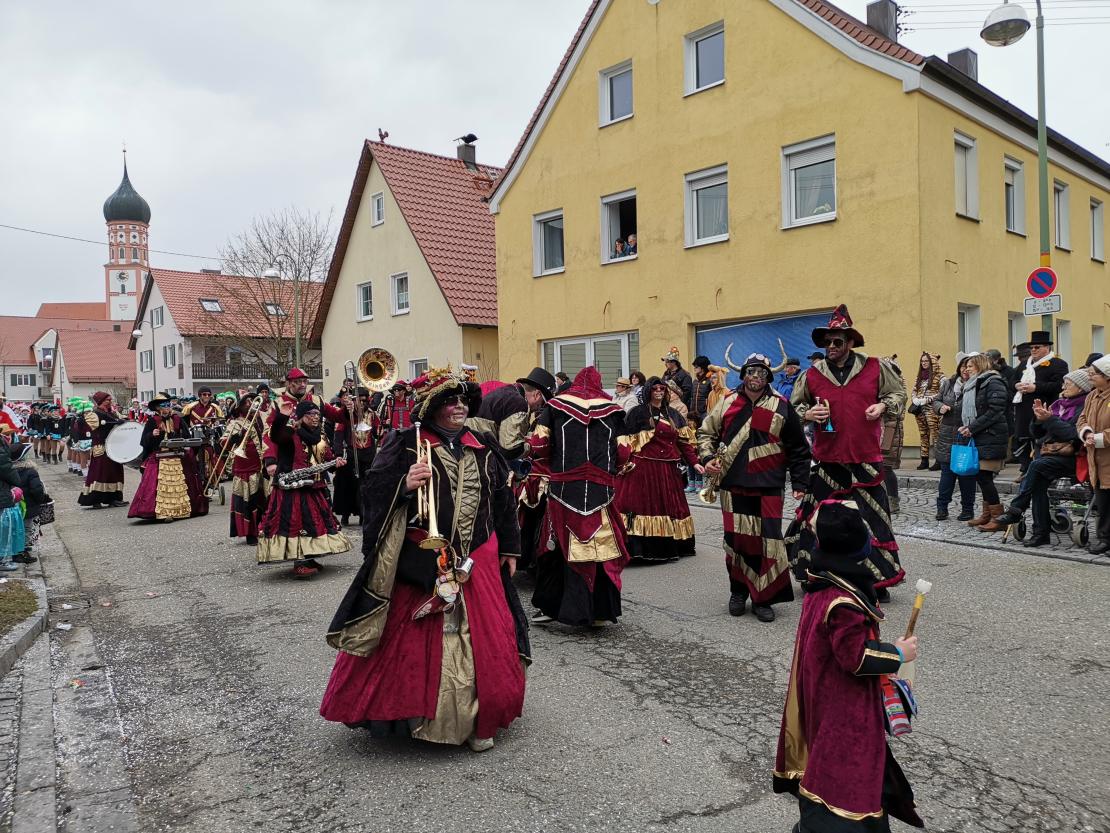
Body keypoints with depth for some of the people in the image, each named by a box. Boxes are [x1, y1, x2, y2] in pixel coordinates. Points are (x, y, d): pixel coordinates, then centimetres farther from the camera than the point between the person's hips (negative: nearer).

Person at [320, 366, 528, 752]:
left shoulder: (483, 447, 10)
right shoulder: (405, 445, -5)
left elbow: (502, 498, 15)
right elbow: (375, 492, -9)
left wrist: (508, 548, 16)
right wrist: (404, 485, -28)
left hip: (478, 563, 4)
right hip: (421, 565, -4)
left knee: (485, 642, 8)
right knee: (412, 643, 4)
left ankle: (478, 720, 26)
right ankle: (414, 712, 26)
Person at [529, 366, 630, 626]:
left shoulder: (556, 405, 5)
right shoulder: (611, 410, 6)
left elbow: (538, 444, 1)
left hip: (564, 487, 0)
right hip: (600, 488, 0)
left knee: (560, 544, 10)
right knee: (600, 545, 6)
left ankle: (549, 606, 17)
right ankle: (598, 611, 11)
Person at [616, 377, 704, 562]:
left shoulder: (673, 414, 14)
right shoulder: (637, 413, -1)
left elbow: (685, 441, 11)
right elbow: (625, 440, -8)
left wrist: (694, 462, 2)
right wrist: (623, 462, -20)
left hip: (668, 469, 5)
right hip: (643, 469, -5)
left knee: (669, 506, 10)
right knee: (642, 504, -6)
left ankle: (668, 547, 21)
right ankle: (639, 547, -3)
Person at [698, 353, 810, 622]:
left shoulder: (781, 407, 1)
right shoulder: (727, 404, 7)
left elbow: (798, 449, 5)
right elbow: (706, 432, 17)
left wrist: (799, 483, 2)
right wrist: (707, 458, 0)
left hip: (768, 487, -2)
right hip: (733, 485, 2)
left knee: (767, 540, -4)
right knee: (736, 538, 6)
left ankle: (763, 598, 10)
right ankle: (738, 592, 25)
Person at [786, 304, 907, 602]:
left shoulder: (875, 368, 0)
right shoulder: (812, 375, 1)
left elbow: (899, 391, 15)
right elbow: (794, 407, 14)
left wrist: (883, 405, -4)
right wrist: (807, 414, -7)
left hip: (866, 459, 0)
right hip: (827, 460, 1)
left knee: (873, 518, 6)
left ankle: (878, 580, 21)